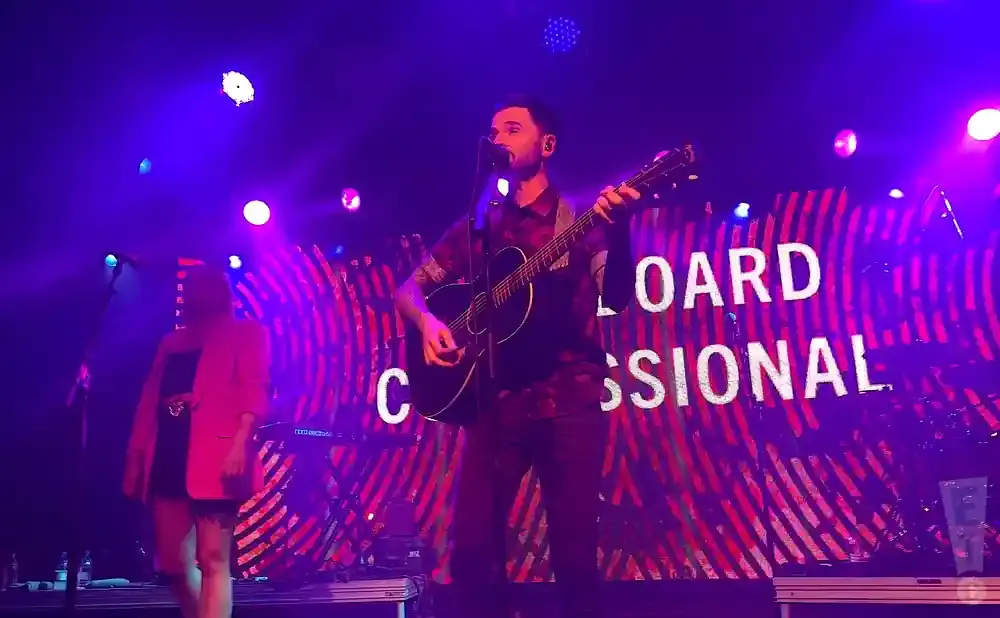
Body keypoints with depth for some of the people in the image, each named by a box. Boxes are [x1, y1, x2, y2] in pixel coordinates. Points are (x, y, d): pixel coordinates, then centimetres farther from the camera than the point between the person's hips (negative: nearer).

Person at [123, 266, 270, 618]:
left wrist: (240, 442, -19)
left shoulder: (245, 333, 10)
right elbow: (149, 401, 19)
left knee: (212, 560, -8)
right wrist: (136, 457, 9)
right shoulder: (171, 342, 26)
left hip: (213, 458, -6)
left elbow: (253, 391, -4)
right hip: (167, 459, 6)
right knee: (173, 563, 8)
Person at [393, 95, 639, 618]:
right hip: (493, 402, 3)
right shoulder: (475, 229, 15)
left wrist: (618, 232, -29)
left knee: (574, 554, 0)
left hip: (569, 402, -2)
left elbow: (617, 297, -9)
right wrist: (428, 321, -8)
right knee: (472, 546, -2)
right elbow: (408, 289, 15)